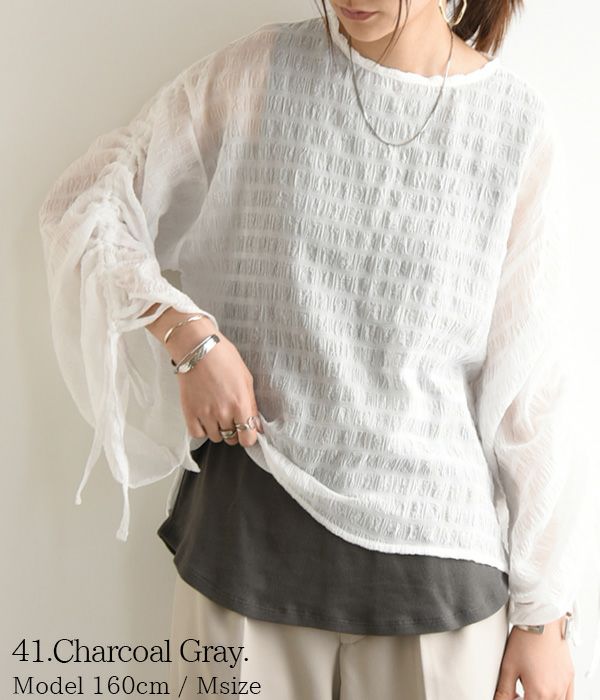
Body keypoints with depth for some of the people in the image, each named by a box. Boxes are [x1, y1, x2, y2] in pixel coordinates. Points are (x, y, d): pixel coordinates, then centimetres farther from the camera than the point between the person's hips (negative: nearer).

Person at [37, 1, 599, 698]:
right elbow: (84, 201, 3)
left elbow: (526, 380, -1)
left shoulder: (519, 123, -4)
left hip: (433, 552, 0)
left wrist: (544, 611, 1)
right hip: (250, 531, 1)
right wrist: (188, 334, -12)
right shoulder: (261, 72, -3)